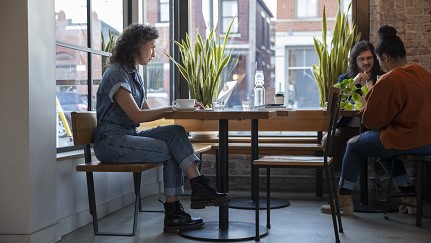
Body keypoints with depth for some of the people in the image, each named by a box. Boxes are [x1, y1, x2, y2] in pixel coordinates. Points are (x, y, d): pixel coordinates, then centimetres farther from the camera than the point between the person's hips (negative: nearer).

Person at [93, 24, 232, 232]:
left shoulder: (134, 74, 18)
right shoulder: (116, 74, -12)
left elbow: (147, 110, 14)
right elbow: (137, 116, -18)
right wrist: (171, 108, -13)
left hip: (129, 136, 8)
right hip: (111, 141, -8)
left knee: (175, 132, -14)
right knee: (172, 150, -23)